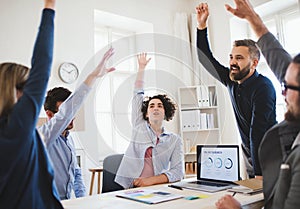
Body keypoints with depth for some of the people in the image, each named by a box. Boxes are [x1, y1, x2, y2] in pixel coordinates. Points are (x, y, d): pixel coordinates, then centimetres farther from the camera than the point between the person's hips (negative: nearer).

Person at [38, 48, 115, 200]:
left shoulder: (68, 139, 9)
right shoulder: (44, 135, -15)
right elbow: (66, 112, -33)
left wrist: (82, 199, 3)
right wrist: (93, 76, -36)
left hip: (66, 203, 7)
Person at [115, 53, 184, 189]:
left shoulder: (175, 140, 9)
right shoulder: (139, 126, 13)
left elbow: (178, 172, -1)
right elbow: (137, 95, 12)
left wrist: (151, 180, -16)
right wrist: (141, 68, 11)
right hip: (128, 188, 2)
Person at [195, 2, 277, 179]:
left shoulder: (263, 87, -21)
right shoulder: (232, 80, -1)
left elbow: (258, 132, -26)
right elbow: (206, 59, 6)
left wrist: (260, 173, -26)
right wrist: (202, 25, -2)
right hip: (250, 155, 6)